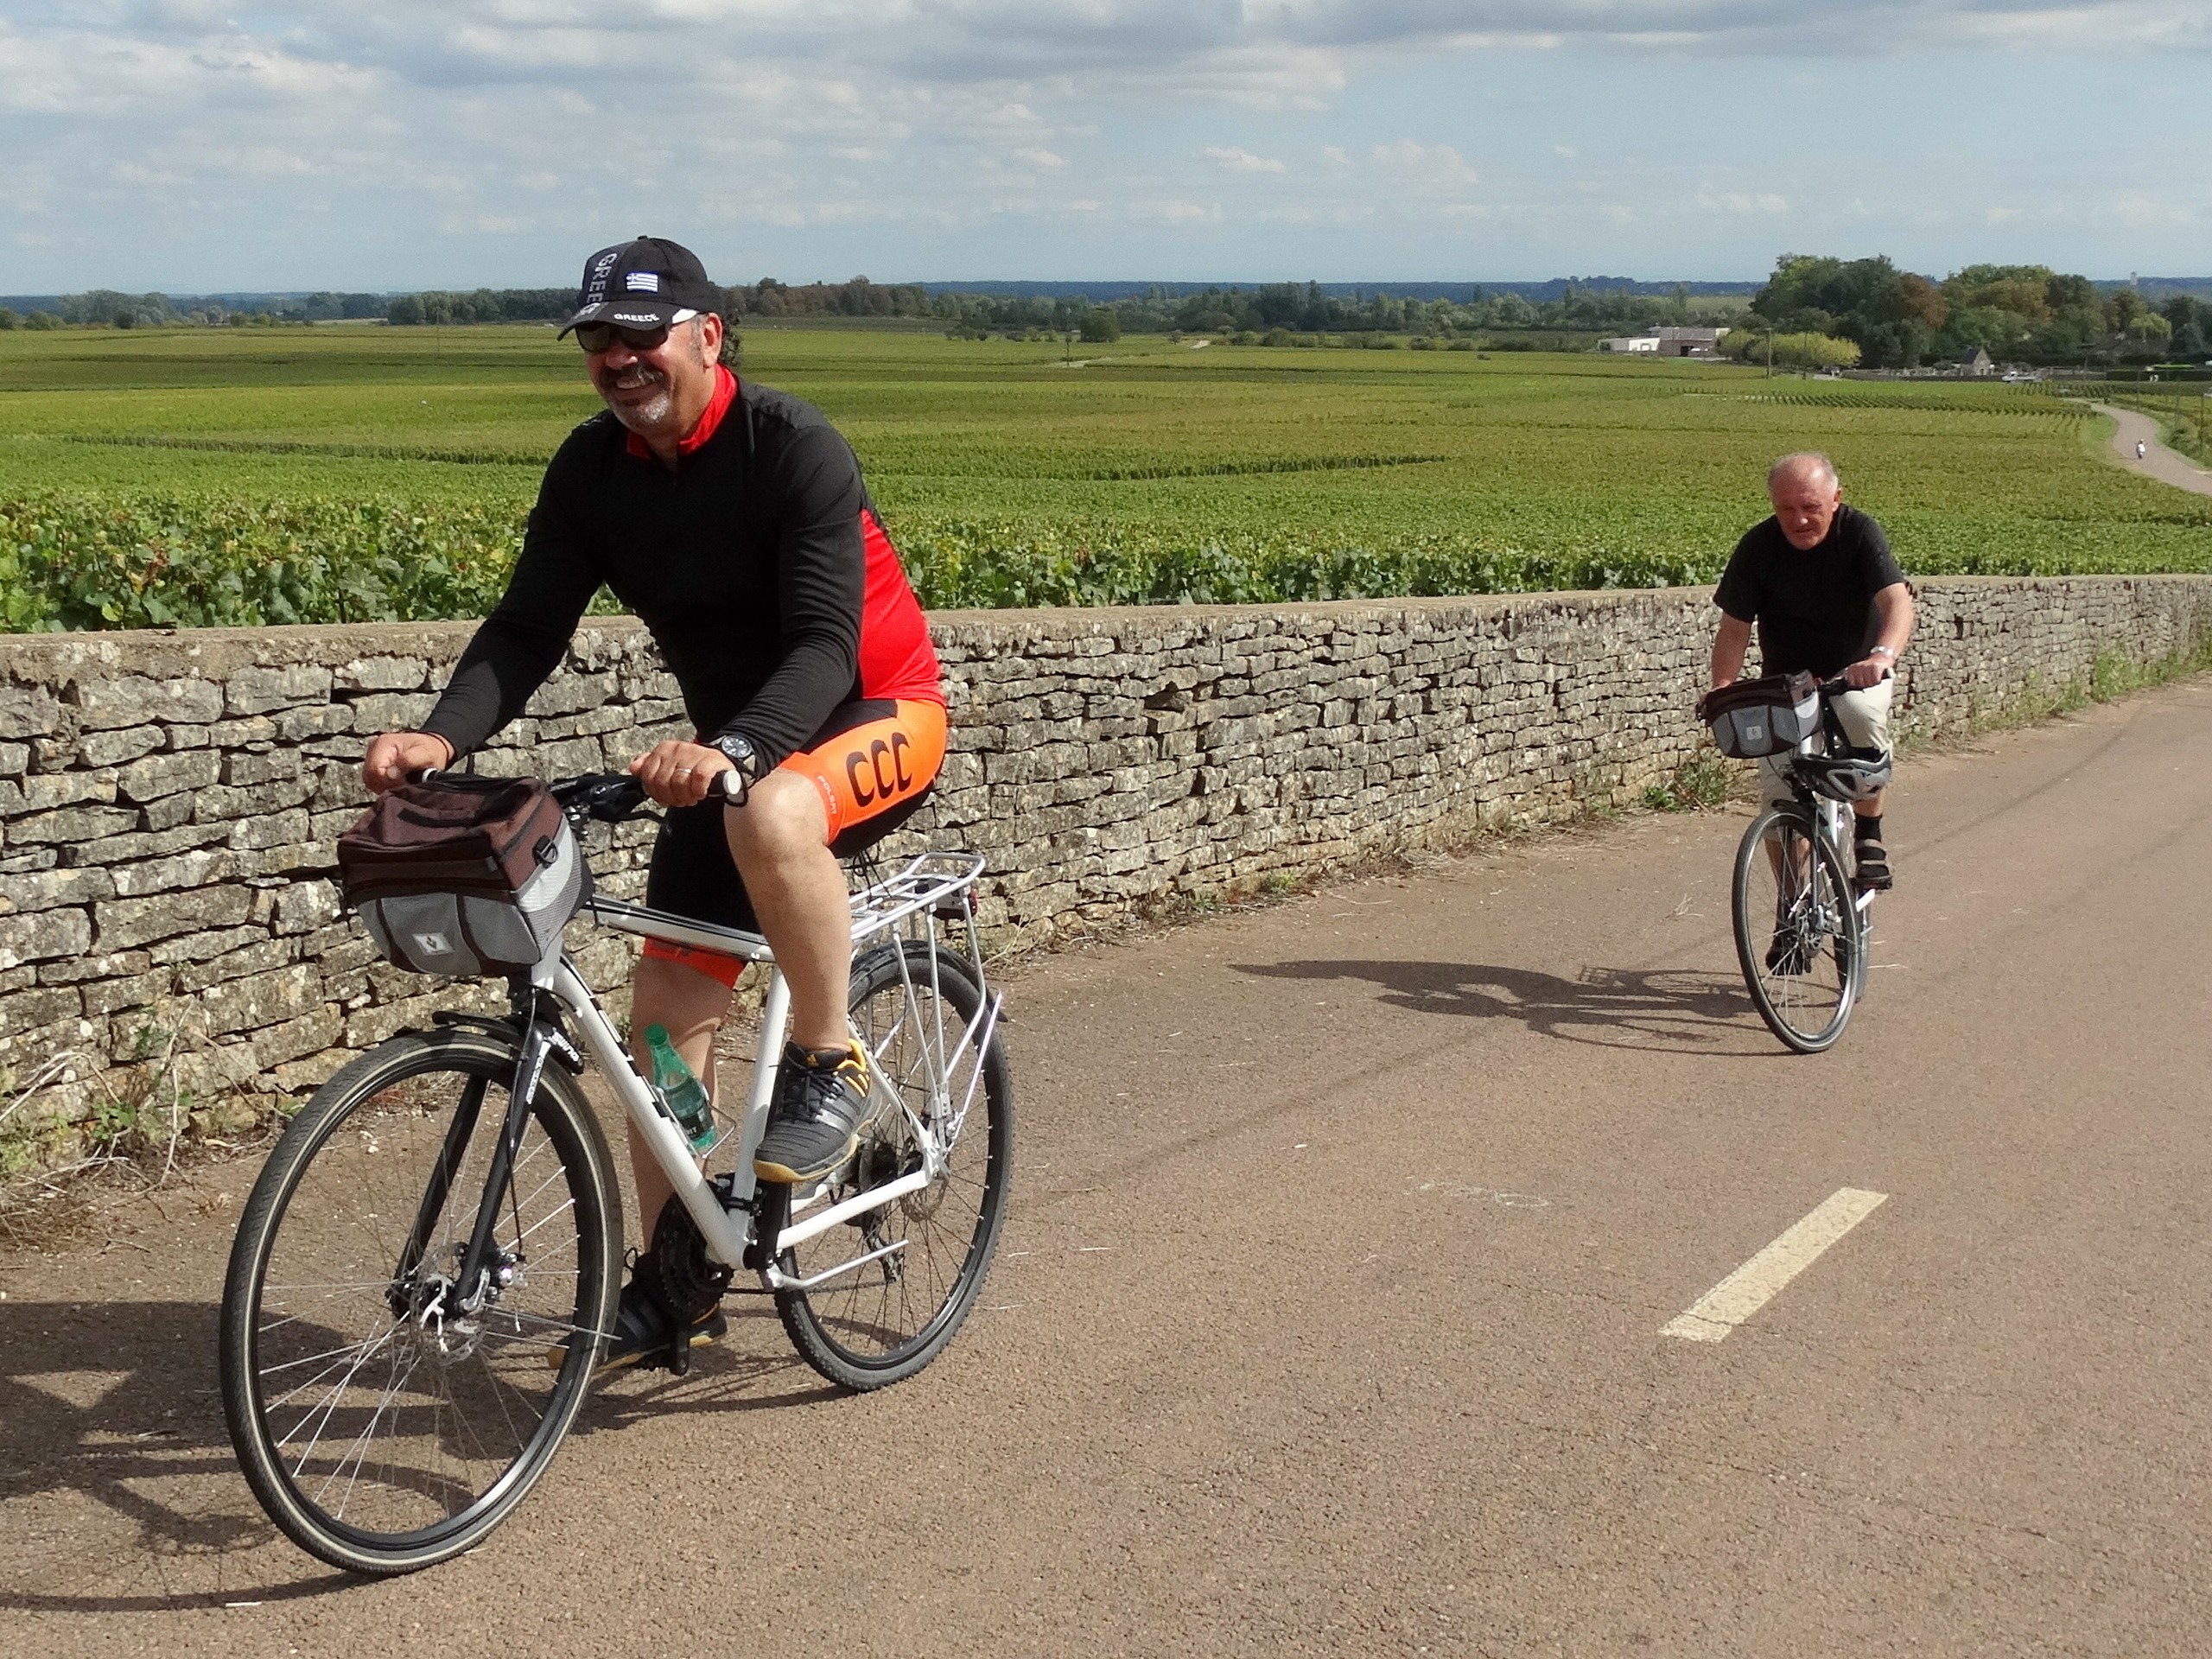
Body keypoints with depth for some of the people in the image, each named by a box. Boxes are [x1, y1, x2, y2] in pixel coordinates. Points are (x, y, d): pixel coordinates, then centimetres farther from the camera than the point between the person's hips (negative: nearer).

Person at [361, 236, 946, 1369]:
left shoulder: (792, 448, -21)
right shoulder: (594, 469, -3)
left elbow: (825, 644, -30)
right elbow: (527, 626, -8)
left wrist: (733, 752, -47)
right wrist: (443, 734, -28)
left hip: (876, 717, -6)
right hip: (729, 747, 6)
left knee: (771, 817, -41)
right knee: (667, 1009, 0)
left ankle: (827, 1062, -17)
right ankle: (672, 1286, 13)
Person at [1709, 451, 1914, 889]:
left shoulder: (1859, 533, -18)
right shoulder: (1758, 547, -12)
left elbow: (1897, 602, -31)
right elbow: (1735, 628, -10)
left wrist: (1883, 655, -52)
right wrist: (1722, 690, -28)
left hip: (1857, 672, -2)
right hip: (1786, 680, 2)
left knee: (1861, 713, -37)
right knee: (1778, 796, -10)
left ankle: (1869, 834, -16)